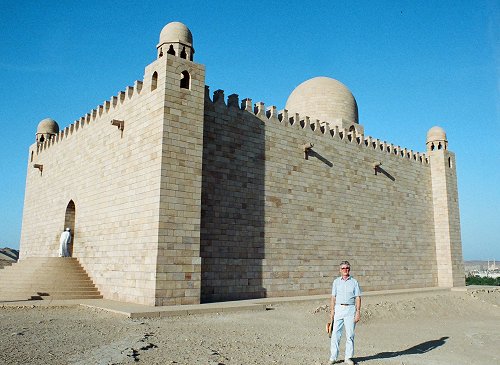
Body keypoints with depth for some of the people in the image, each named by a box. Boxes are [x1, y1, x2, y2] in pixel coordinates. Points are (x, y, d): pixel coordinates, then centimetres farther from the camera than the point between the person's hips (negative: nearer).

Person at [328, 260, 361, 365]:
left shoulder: (354, 282, 5)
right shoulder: (336, 281, 9)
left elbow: (358, 298, 2)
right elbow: (333, 297, 8)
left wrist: (358, 311, -6)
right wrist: (332, 311, 2)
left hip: (350, 309, -1)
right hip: (338, 308, 1)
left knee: (350, 334, 2)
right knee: (335, 334, -1)